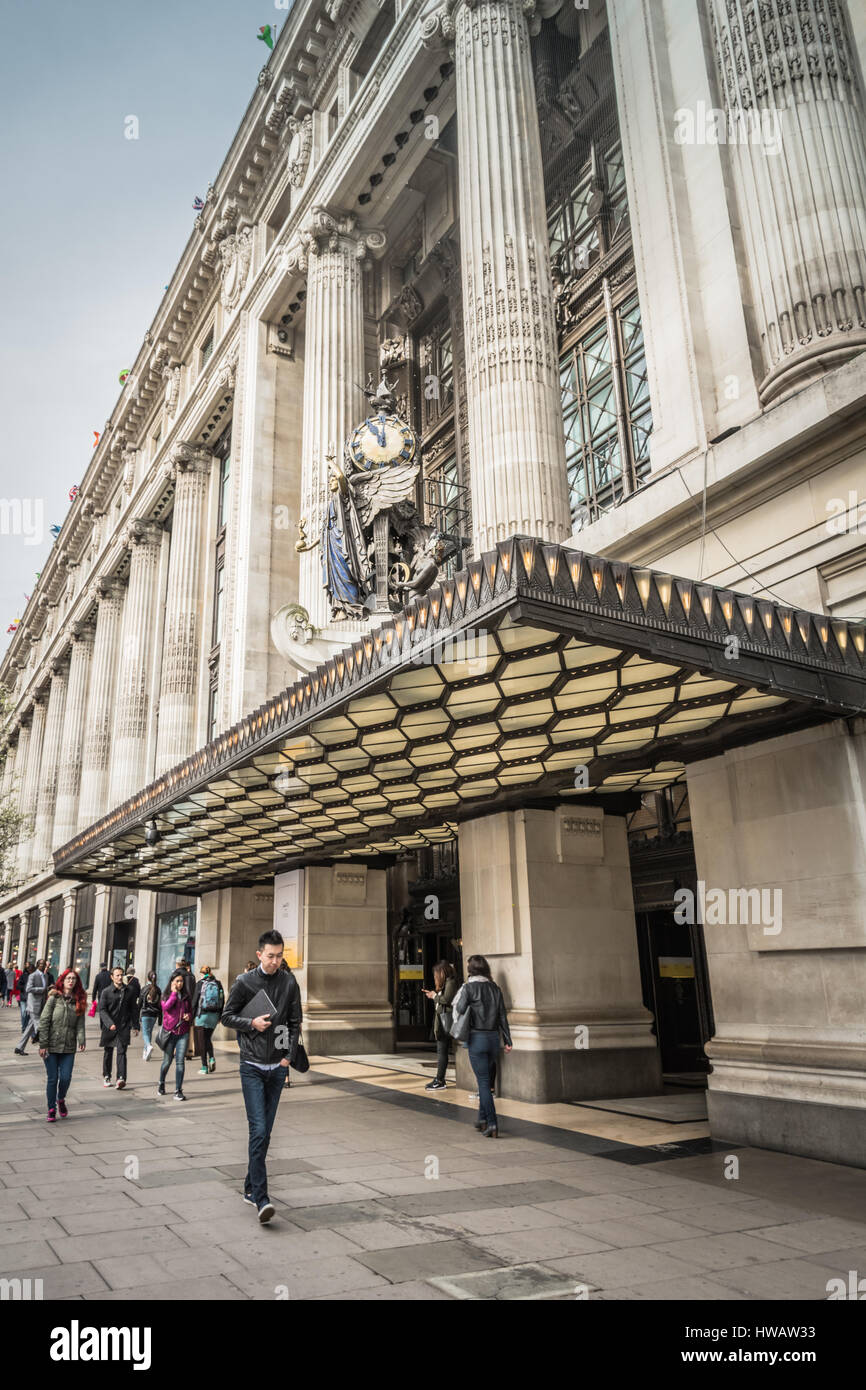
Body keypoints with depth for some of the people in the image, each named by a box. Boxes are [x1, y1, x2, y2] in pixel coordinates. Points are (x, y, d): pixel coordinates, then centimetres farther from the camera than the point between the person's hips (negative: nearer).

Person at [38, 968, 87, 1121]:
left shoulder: (79, 1001, 5)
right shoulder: (54, 998, -4)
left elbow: (80, 1024, 2)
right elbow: (44, 1021, -6)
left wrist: (81, 1040, -15)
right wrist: (43, 1044, -10)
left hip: (69, 1047, 2)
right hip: (52, 1046, -2)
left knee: (66, 1078, -1)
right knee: (52, 1078, 3)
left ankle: (61, 1100, 29)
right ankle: (51, 1109, 21)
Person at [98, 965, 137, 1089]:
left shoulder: (128, 991, 7)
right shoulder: (106, 992, -2)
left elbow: (132, 1009, 13)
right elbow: (102, 1010, -7)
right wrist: (109, 1024, -20)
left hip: (124, 1027, 0)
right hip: (109, 1027, 0)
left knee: (121, 1052, -10)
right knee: (108, 1052, 12)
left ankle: (121, 1078, -17)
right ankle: (106, 1077, 28)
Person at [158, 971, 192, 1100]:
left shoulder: (186, 996, 10)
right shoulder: (167, 995, 1)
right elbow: (166, 1007, -20)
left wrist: (189, 1016, 0)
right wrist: (174, 993, -15)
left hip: (183, 1033, 2)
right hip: (170, 1032, -2)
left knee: (180, 1061, -6)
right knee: (167, 1061, 9)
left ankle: (178, 1091, -2)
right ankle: (161, 1084, 35)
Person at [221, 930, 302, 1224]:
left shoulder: (289, 983, 1)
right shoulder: (244, 982, -5)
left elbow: (295, 1022, 8)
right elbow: (227, 1016, 4)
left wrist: (289, 1056, 0)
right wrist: (252, 1023, -12)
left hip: (277, 1067, 3)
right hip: (252, 1067, -3)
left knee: (265, 1132, 11)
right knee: (259, 1131, -11)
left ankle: (250, 1187, 26)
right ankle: (261, 1198, -9)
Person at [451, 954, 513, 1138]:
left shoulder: (468, 987, -9)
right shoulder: (495, 988, 6)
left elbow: (458, 1011, -11)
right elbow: (503, 1016, 6)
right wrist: (508, 1040, 9)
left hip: (477, 1039, -5)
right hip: (493, 1038, 5)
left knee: (484, 1082, -1)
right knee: (483, 1078, 21)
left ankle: (492, 1124, -6)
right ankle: (482, 1118, 25)